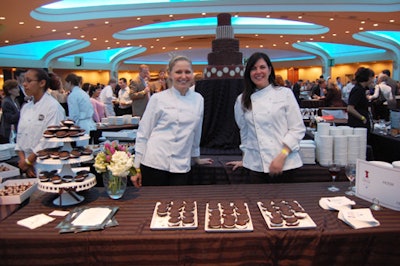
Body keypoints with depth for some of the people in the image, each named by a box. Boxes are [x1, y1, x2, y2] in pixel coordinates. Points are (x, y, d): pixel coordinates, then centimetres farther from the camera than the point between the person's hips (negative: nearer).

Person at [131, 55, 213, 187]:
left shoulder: (198, 99, 7)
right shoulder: (158, 99, -2)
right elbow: (143, 133, 0)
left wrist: (196, 157, 25)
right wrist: (137, 167, -1)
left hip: (181, 166, 3)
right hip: (155, 163, -3)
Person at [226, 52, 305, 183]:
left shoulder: (285, 93, -1)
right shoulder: (242, 100, 6)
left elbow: (297, 129, -3)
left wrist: (282, 157, -11)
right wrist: (245, 159, 18)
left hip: (284, 164, -2)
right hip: (256, 166, 2)